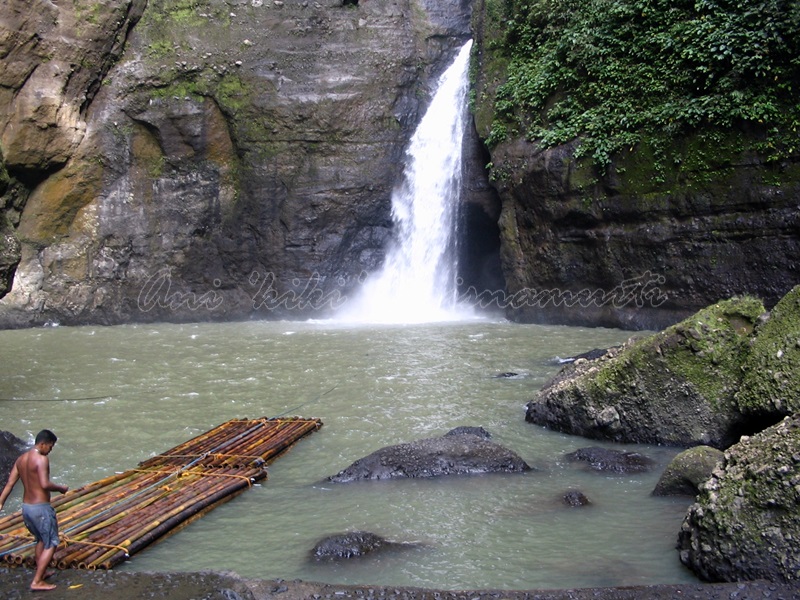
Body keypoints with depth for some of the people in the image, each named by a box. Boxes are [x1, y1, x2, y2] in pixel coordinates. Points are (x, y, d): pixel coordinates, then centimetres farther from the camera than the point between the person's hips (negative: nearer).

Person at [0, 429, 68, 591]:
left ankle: (41, 572, 38)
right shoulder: (42, 459, -18)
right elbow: (45, 484, -27)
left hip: (26, 507, 9)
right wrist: (61, 488, -11)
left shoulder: (21, 459, 7)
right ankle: (37, 582, 0)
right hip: (41, 508, -9)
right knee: (51, 544, 2)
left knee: (40, 540, 27)